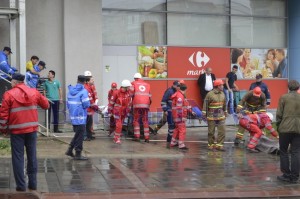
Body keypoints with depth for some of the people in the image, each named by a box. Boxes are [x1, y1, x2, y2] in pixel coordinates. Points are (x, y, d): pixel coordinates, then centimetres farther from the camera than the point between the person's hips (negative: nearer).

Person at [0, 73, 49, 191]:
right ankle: (33, 183, 16)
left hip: (16, 130, -3)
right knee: (32, 156, 12)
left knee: (18, 157, 4)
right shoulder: (34, 92, 3)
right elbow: (46, 105, 14)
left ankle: (21, 185, 4)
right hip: (32, 129, 3)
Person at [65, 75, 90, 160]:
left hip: (73, 116, 7)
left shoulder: (71, 90, 9)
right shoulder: (83, 91, -13)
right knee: (80, 135, 1)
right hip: (80, 116, -7)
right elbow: (86, 104, -18)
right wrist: (88, 103, 3)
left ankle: (70, 150, 21)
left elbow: (68, 103, 12)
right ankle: (78, 154, 5)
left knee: (77, 133, 20)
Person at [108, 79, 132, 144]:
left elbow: (129, 102, 11)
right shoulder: (117, 93, -17)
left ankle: (115, 138, 27)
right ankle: (117, 139, -7)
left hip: (124, 112, 6)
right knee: (119, 125, -13)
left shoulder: (128, 92, -3)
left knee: (120, 125, 14)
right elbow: (111, 102, -9)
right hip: (117, 111, -6)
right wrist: (109, 111, -5)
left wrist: (128, 111, 14)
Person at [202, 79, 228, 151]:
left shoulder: (222, 94, 7)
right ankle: (211, 145, 16)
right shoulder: (210, 94, -11)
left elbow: (224, 104, 17)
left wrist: (225, 112, 20)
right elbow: (205, 104, -9)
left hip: (221, 116, 5)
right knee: (211, 131, 5)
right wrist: (204, 114, -10)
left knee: (222, 131, -1)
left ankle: (219, 145, 6)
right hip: (211, 116, -5)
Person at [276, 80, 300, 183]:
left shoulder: (284, 97, -2)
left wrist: (278, 126, 9)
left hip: (285, 128, -2)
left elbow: (279, 114, -3)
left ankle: (286, 175, 10)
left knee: (284, 151, 10)